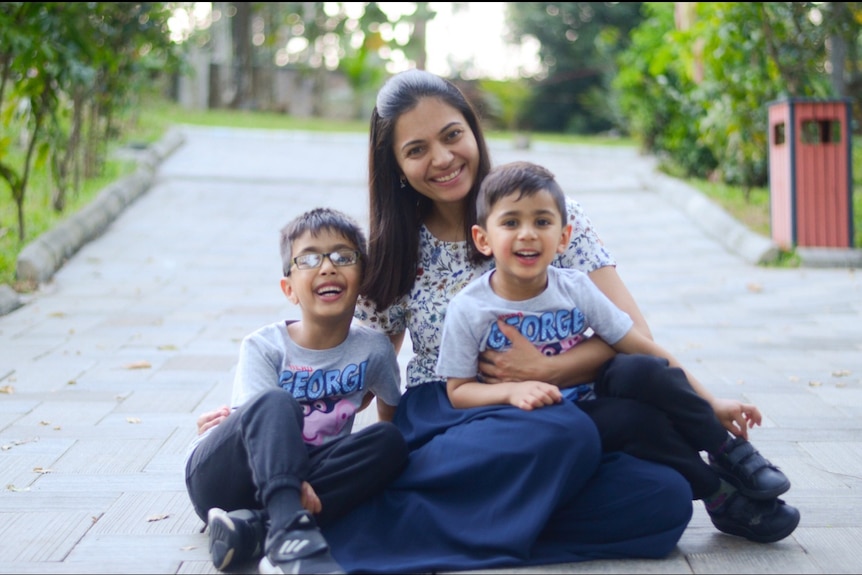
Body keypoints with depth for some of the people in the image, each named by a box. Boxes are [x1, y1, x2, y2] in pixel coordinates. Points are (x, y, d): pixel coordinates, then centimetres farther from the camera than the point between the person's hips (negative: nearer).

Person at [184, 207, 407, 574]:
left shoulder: (374, 351, -2)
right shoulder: (262, 348, -9)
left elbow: (393, 417, 12)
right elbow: (262, 414, -23)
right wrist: (293, 485, -42)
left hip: (302, 479, 3)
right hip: (219, 477, -3)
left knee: (389, 441, -22)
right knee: (275, 404, -31)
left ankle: (253, 529, -31)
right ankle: (290, 539, -52)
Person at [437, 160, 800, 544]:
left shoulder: (575, 290, -5)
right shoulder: (469, 310, -11)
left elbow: (645, 350, -5)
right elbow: (458, 390, -7)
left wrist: (709, 403, -8)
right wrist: (511, 390, -26)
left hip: (593, 396, 3)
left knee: (638, 371, -29)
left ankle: (728, 452, -10)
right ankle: (721, 493, -14)